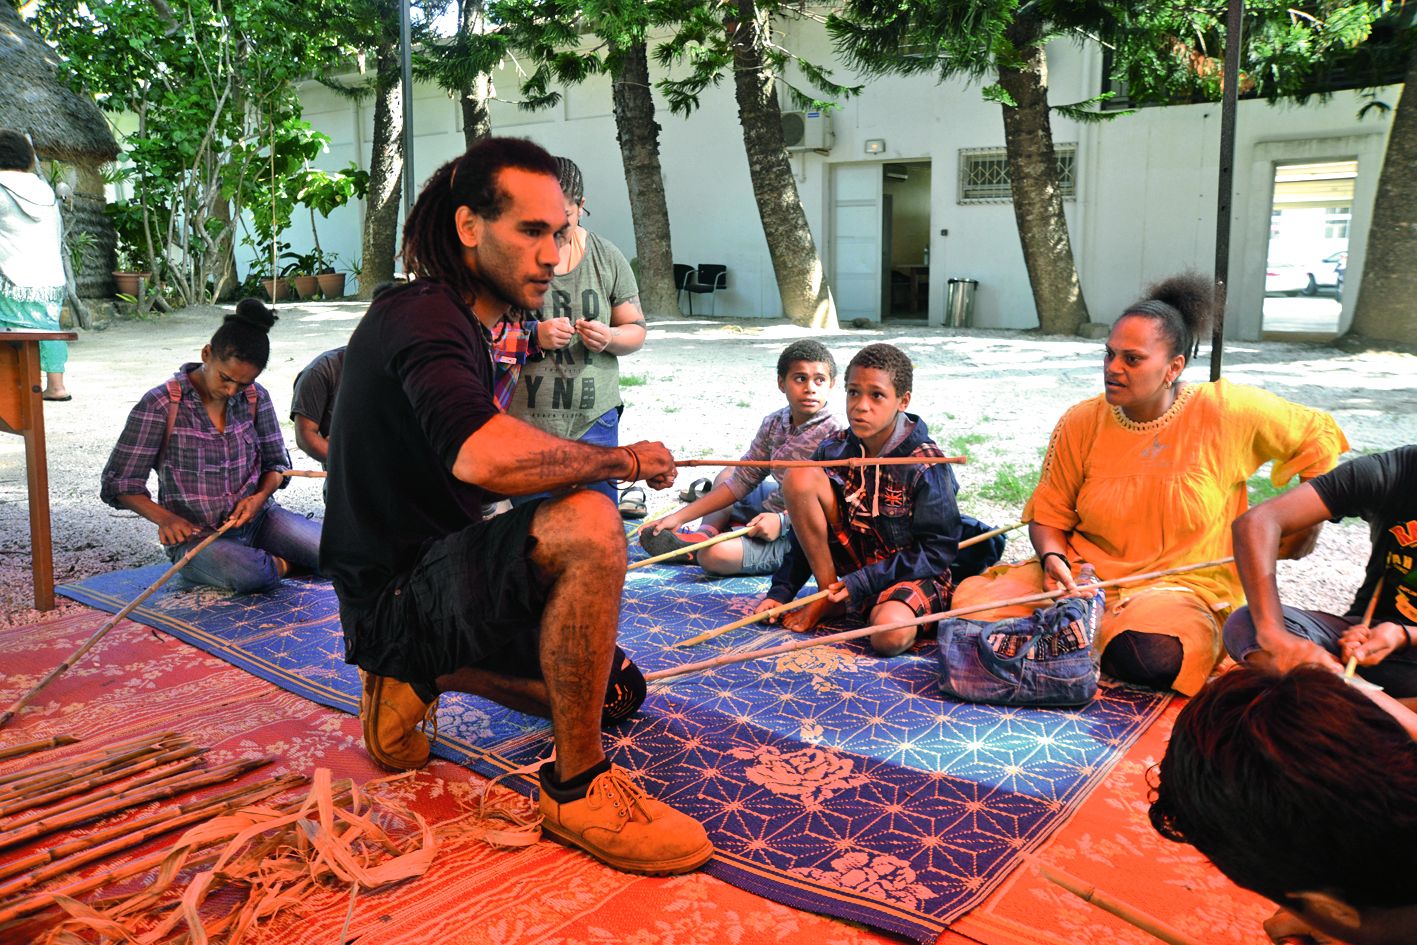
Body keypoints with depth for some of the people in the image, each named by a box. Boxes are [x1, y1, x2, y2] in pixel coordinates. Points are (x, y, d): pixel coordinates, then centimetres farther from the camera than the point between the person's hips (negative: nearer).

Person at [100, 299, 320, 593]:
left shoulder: (255, 398, 3)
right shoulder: (160, 405, -10)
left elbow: (277, 462, 13)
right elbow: (119, 483, -5)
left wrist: (261, 495, -11)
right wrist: (163, 517, -24)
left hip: (256, 518, 4)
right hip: (195, 535, -4)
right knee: (247, 574, -37)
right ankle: (278, 565, -3)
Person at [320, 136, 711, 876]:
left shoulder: (450, 319, 13)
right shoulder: (423, 317, -19)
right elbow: (484, 454, -40)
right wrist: (625, 460, -25)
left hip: (432, 578, 10)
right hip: (396, 598, -10)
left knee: (616, 691, 18)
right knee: (589, 526, -35)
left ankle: (417, 679, 17)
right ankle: (577, 788, -20)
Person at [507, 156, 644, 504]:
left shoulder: (607, 257, 8)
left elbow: (636, 330, 13)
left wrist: (609, 339, -10)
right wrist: (534, 336, -20)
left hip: (594, 420, 2)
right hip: (523, 420, -2)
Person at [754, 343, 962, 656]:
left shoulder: (925, 464, -17)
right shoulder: (834, 450, -4)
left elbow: (939, 551, -15)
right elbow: (809, 527, 4)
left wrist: (865, 582, -20)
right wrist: (781, 590, -2)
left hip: (913, 572, -6)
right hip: (857, 556, 6)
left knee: (890, 635, -41)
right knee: (800, 476, -17)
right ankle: (828, 598, -8)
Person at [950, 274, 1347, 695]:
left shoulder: (1225, 411, -7)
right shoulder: (1081, 422, -2)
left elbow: (1318, 436, 8)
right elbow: (1048, 513, 5)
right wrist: (1053, 558, -15)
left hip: (1183, 586, -2)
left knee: (1155, 654, -38)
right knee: (975, 605, -21)